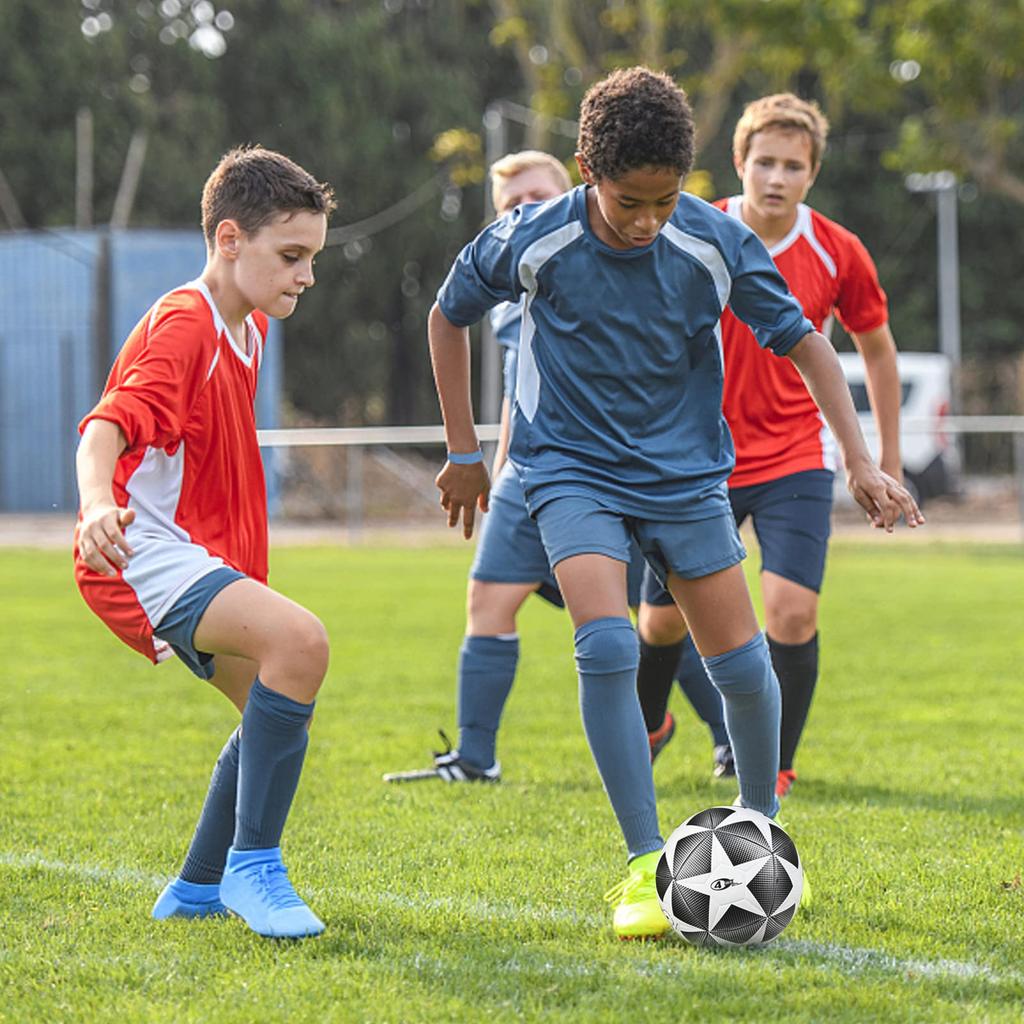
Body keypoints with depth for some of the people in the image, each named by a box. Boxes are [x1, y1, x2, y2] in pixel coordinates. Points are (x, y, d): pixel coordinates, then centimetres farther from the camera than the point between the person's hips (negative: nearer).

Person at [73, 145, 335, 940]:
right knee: (299, 640, -30)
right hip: (142, 553, -11)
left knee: (280, 709, 16)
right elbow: (107, 426, -31)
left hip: (194, 555, 11)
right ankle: (253, 866, -23)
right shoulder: (183, 326, -16)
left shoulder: (247, 329, 15)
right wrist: (96, 503, -51)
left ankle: (197, 891, 28)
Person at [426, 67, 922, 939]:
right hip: (572, 469, -2)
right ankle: (647, 866, -17)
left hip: (685, 473, 2)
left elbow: (801, 341, -4)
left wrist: (860, 460, -10)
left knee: (742, 665, 3)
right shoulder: (531, 243, -17)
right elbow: (450, 316, 2)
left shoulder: (716, 244, -15)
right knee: (607, 645, -23)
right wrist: (462, 447, 5)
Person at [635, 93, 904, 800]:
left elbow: (878, 348, 8)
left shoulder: (838, 253, -7)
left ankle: (776, 766, 0)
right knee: (664, 617, 8)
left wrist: (888, 461, 10)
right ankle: (644, 726, 40)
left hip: (797, 462, -1)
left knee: (792, 610, -18)